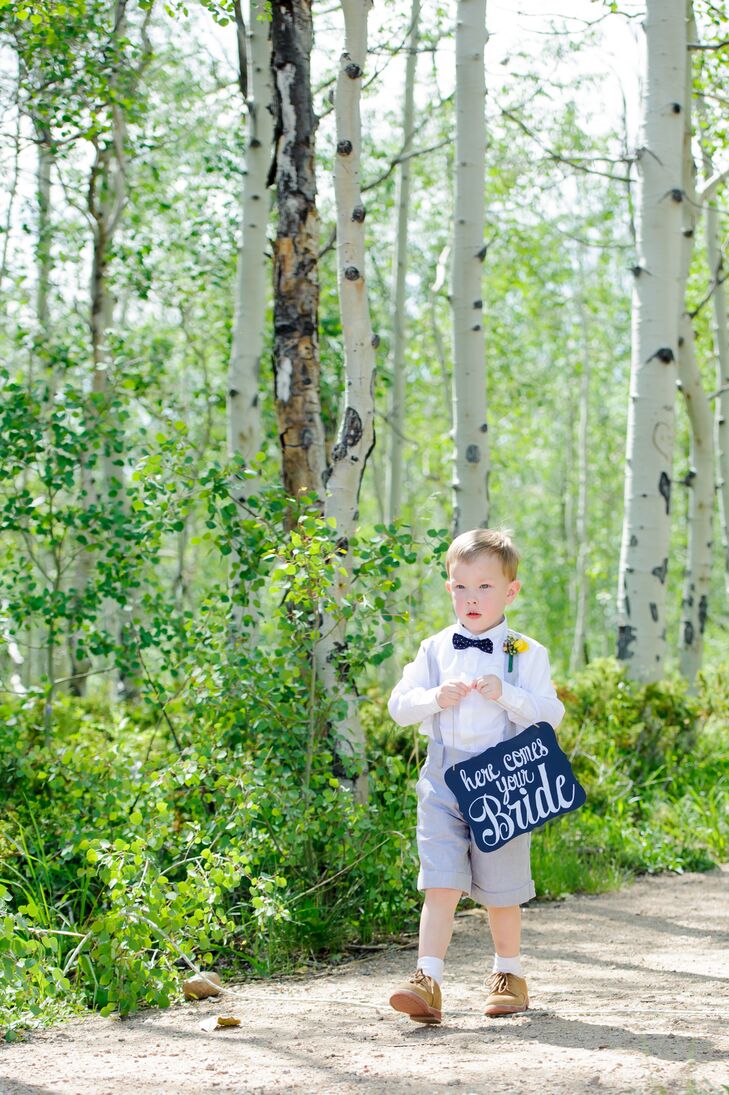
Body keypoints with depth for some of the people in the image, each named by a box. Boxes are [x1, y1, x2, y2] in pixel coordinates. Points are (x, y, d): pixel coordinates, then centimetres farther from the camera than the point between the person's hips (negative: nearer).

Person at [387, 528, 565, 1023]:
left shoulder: (527, 653, 0)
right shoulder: (435, 650, 8)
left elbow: (550, 715, -5)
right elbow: (399, 705, 8)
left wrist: (506, 695, -20)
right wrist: (436, 698, -11)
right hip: (443, 779, 2)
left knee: (500, 887, 9)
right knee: (441, 883, -8)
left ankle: (510, 975, 27)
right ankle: (428, 982, -12)